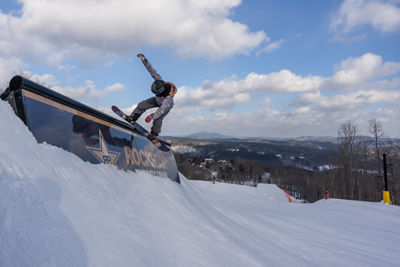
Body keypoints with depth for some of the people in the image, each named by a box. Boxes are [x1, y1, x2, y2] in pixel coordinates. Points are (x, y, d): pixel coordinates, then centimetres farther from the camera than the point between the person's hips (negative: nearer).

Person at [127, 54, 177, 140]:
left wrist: (152, 116, -69)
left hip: (167, 106, -6)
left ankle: (154, 134, -4)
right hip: (157, 100, 6)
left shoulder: (168, 98, -48)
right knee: (142, 105, -9)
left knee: (158, 118, -23)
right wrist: (143, 59, -30)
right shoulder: (160, 82, -35)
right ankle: (132, 118, 2)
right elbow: (152, 70, -30)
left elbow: (162, 109, -57)